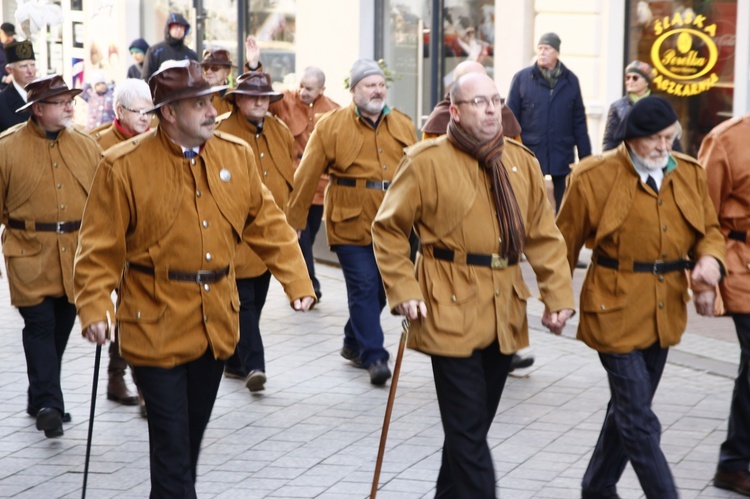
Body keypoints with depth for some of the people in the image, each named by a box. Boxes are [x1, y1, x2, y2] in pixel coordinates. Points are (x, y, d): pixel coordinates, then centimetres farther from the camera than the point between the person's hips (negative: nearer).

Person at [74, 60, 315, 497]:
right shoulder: (125, 166, -11)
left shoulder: (237, 154, 3)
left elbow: (268, 223, 8)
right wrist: (95, 308, -18)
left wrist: (297, 281, 1)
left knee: (193, 432, 18)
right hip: (156, 328, -5)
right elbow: (101, 246, -8)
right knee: (172, 443, -4)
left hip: (216, 325, 5)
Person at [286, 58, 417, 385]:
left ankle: (354, 344, 32)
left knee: (379, 290, 12)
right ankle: (374, 356, -1)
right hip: (351, 225, -5)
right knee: (364, 289, -7)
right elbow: (307, 176, -3)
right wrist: (294, 220, -3)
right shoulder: (332, 125, -4)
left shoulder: (403, 126, 9)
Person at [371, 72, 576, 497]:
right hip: (451, 313, -5)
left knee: (474, 425, 16)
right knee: (468, 430, -6)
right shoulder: (427, 161, -6)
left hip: (505, 314, 6)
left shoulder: (522, 162, 9)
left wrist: (559, 296, 1)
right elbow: (388, 228, -1)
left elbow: (544, 235, 10)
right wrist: (403, 291, -10)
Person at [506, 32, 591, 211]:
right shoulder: (522, 78, -1)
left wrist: (585, 156, 5)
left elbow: (579, 121, 7)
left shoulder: (570, 80, 5)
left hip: (562, 156, 2)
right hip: (530, 155, -2)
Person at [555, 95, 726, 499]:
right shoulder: (595, 177, -11)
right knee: (639, 421, -7)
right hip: (616, 310, -6)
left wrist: (710, 259, -12)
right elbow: (566, 242, -1)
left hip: (665, 311, 6)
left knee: (628, 410, 19)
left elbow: (710, 230, 11)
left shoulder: (689, 174, 4)